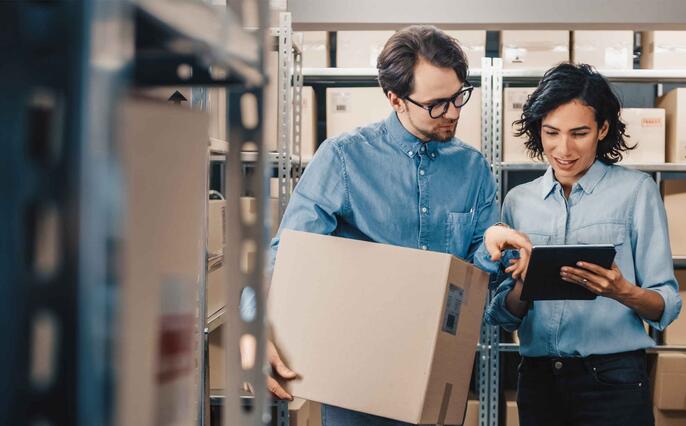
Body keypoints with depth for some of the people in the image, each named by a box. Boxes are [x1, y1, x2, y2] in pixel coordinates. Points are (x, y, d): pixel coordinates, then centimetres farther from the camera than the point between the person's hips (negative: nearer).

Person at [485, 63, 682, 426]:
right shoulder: (518, 201, 7)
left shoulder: (636, 191, -3)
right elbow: (501, 315, 8)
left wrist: (622, 292, -26)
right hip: (537, 378, 3)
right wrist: (524, 287, -13)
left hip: (613, 379, -3)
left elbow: (666, 306, -6)